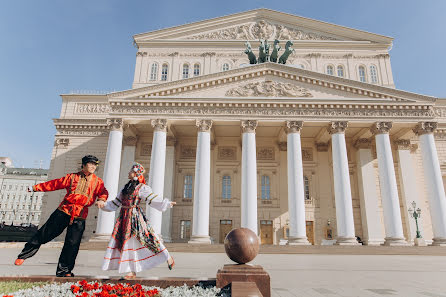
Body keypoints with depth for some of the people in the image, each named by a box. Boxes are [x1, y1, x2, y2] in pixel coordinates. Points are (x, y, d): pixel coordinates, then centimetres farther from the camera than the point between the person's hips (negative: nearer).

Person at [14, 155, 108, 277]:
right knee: (45, 234, 8)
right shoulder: (72, 177, 7)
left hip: (79, 217, 0)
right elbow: (55, 184, 13)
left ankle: (64, 270, 13)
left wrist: (101, 199, -27)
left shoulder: (98, 182, 7)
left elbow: (103, 192, -4)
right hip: (63, 211, 0)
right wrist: (36, 188, 15)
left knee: (72, 244, -2)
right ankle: (24, 255, 33)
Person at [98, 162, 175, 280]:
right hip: (124, 217, 7)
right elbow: (116, 203, 20)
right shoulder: (126, 187, 15)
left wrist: (167, 203, -21)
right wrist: (104, 204, 9)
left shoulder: (142, 188, -6)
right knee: (127, 242, 5)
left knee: (145, 238, -7)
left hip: (135, 217, -7)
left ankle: (168, 257, 8)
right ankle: (132, 272, 15)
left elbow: (153, 200, -11)